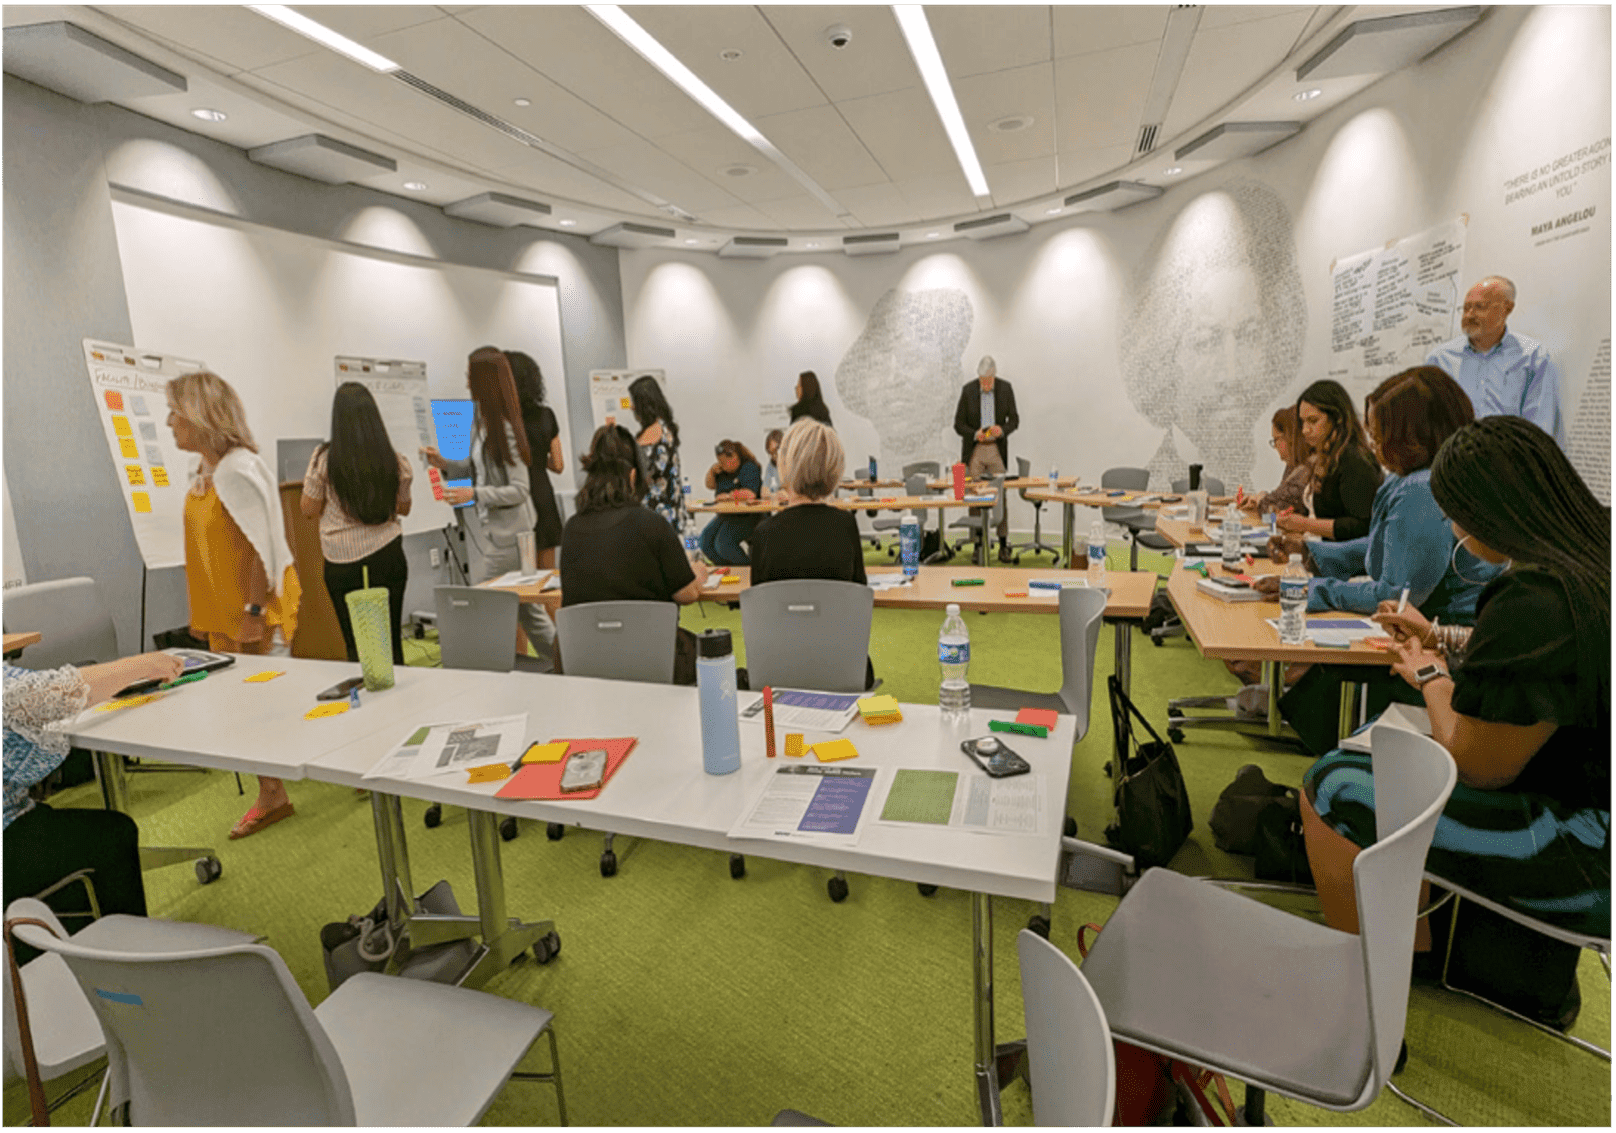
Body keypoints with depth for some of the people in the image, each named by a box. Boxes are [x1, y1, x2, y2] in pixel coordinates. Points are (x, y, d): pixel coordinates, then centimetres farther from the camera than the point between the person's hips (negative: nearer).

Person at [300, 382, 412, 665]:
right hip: (387, 556, 1)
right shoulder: (395, 461, -6)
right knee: (391, 642, 10)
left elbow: (309, 509, 1)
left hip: (342, 564, -1)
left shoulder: (324, 459, -10)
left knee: (356, 645, 9)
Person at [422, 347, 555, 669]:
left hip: (508, 533, -9)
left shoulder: (504, 428, -17)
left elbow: (520, 490, -18)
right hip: (497, 528, 9)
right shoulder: (481, 419, 10)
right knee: (526, 607, 14)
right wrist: (445, 464, 5)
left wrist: (474, 494, -25)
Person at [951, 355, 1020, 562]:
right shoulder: (968, 390, -5)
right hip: (973, 451, -1)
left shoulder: (1006, 389, -1)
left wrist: (1002, 430, -16)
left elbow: (1014, 420, 5)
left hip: (997, 449, 1)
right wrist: (975, 434, -19)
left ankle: (1003, 544, 8)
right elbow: (958, 424, -2)